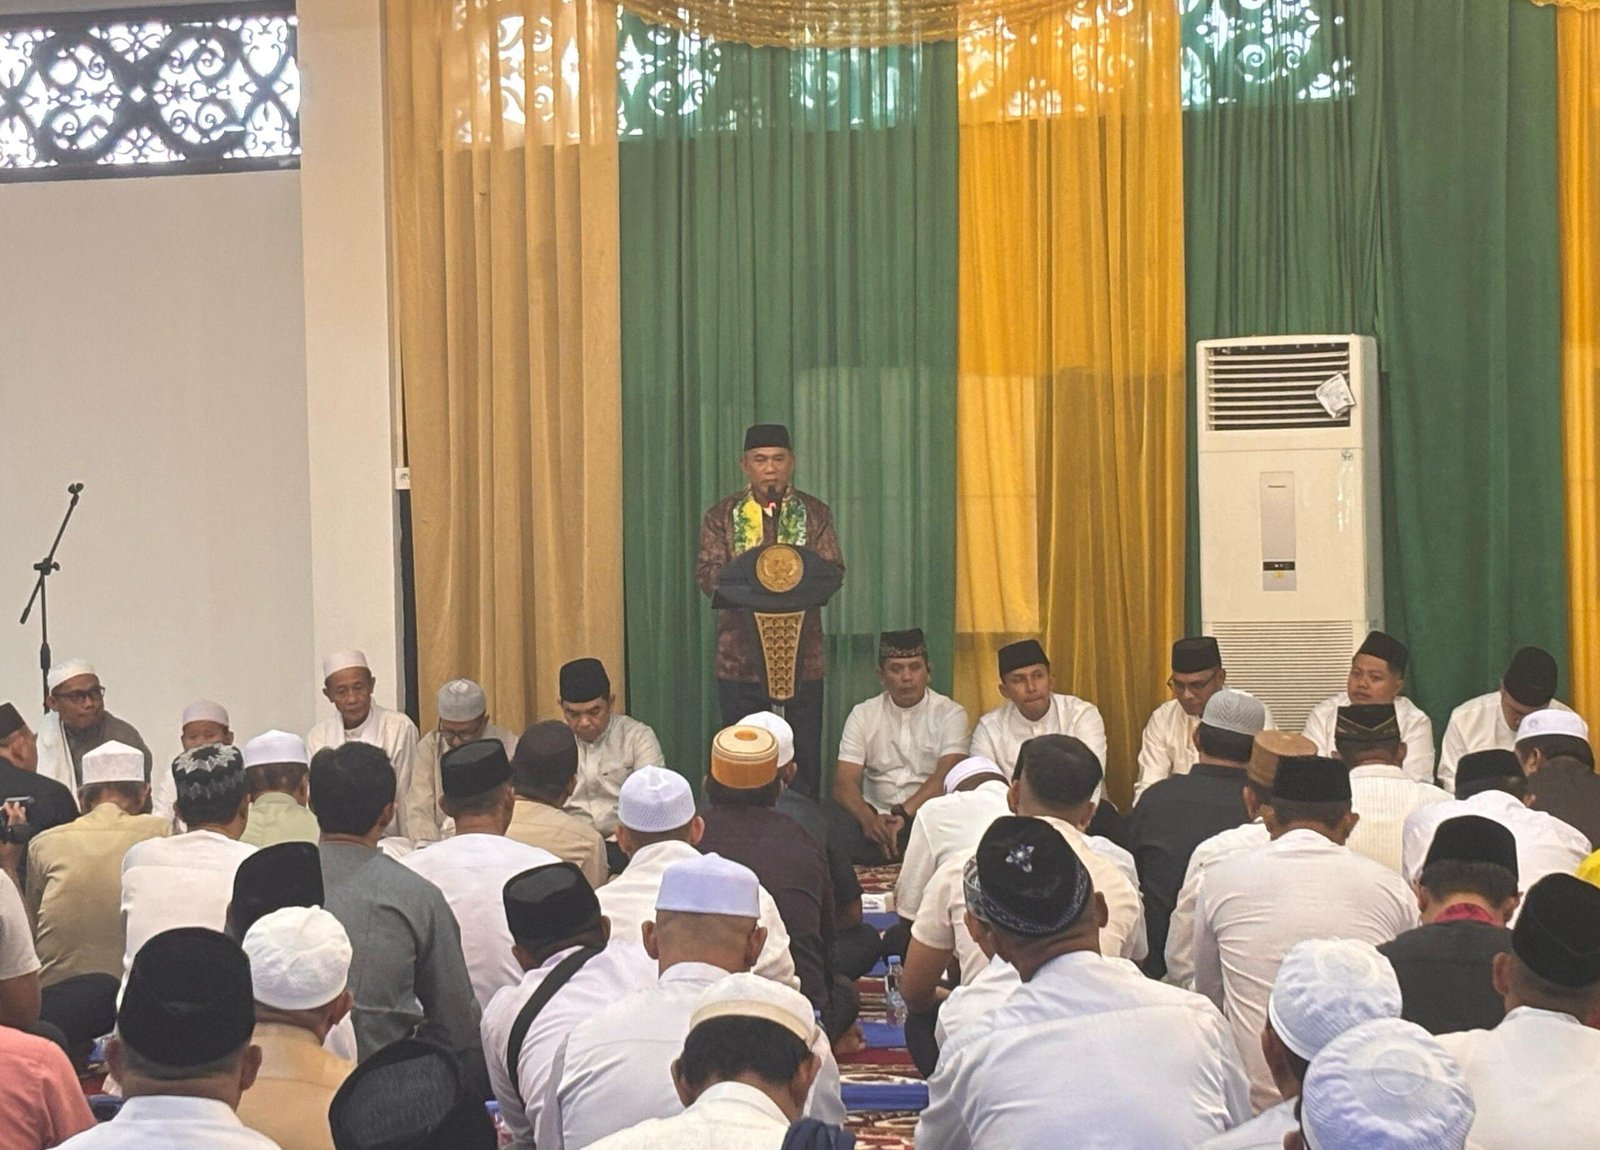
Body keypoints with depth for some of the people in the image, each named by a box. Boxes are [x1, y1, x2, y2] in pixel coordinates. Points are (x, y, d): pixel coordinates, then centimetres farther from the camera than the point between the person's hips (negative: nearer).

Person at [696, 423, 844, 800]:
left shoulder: (815, 513, 7)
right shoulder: (722, 515, 5)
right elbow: (707, 571, -3)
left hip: (802, 652, 0)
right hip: (741, 653, 0)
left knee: (805, 752, 5)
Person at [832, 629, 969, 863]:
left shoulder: (950, 713, 2)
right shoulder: (863, 715, 7)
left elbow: (946, 776, -13)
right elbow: (844, 783, -4)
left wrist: (903, 814, -28)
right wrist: (869, 819, -26)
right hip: (878, 819, 1)